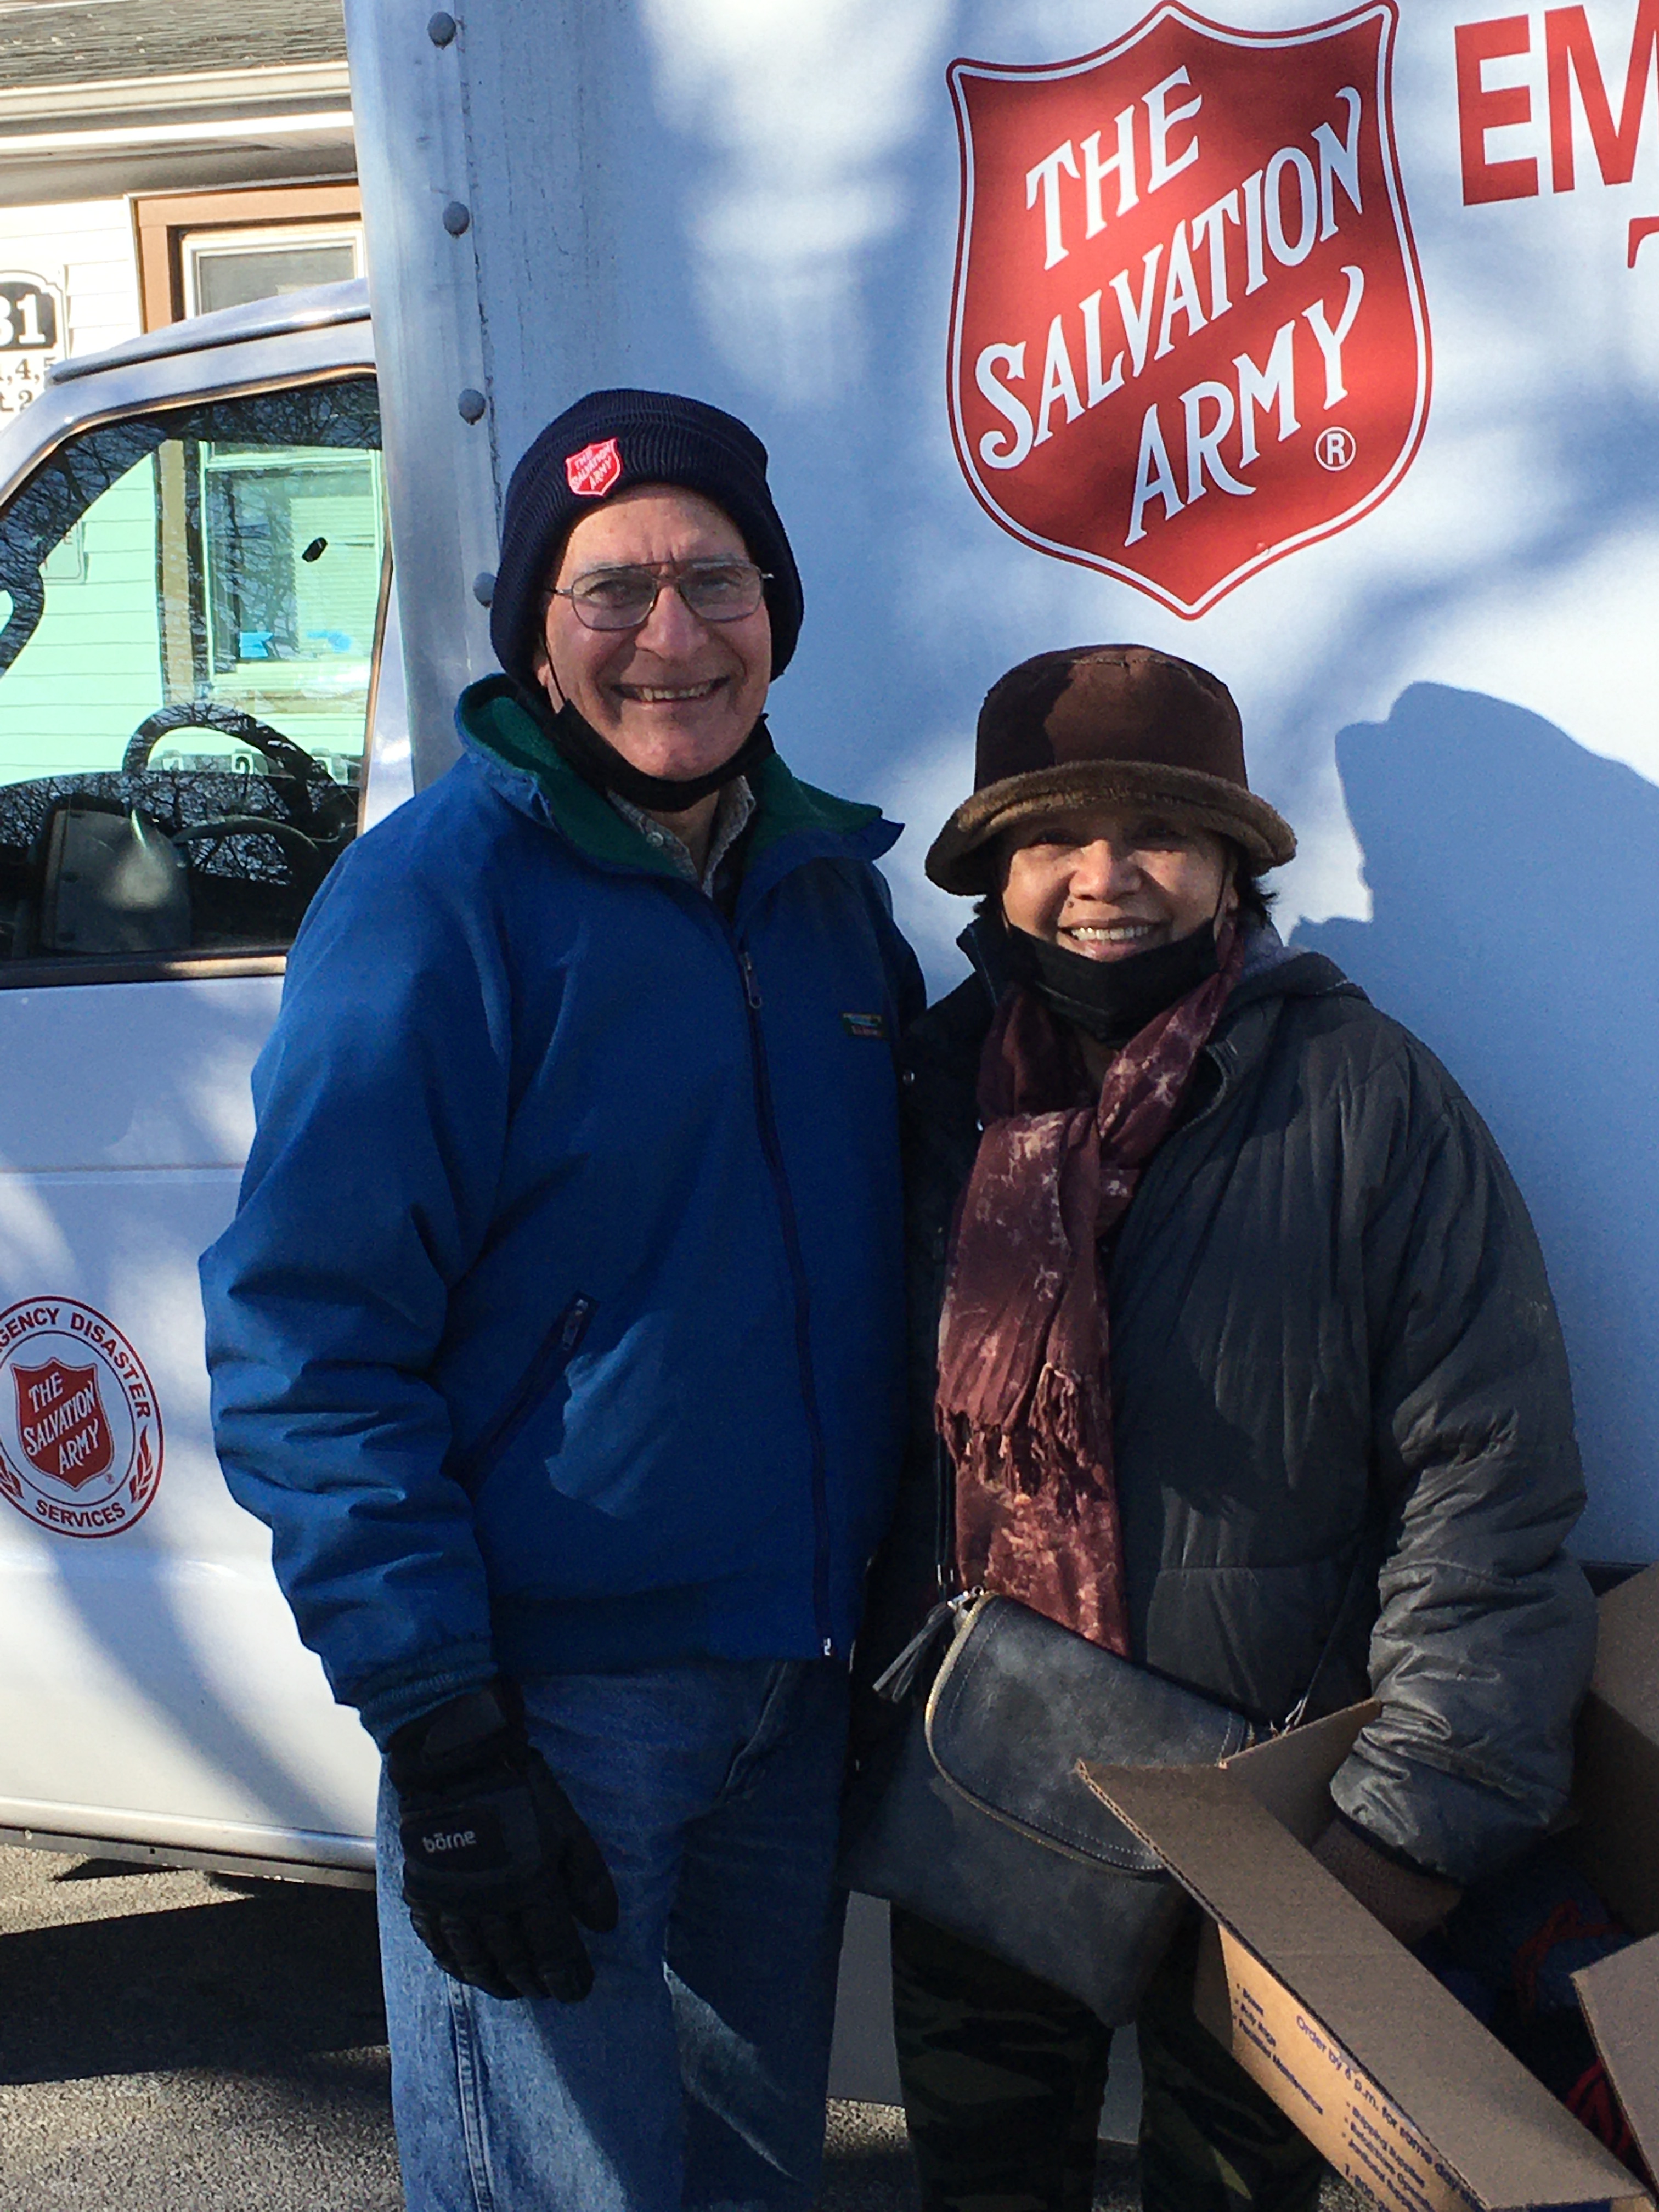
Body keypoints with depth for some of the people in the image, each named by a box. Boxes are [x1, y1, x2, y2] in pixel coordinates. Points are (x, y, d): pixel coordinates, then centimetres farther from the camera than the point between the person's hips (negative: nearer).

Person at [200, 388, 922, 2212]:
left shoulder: (827, 878, 6)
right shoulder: (435, 896, -15)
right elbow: (303, 1339, -17)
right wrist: (437, 1732, -21)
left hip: (803, 1668, 6)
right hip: (554, 1690, -6)